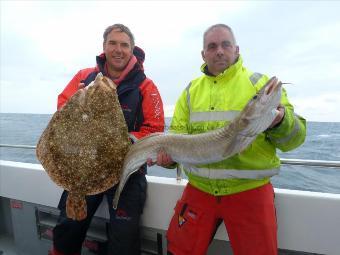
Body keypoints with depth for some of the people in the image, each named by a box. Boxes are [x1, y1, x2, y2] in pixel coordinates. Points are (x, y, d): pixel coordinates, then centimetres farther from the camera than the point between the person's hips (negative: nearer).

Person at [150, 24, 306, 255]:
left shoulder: (260, 83, -2)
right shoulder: (191, 90, 8)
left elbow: (294, 137, -5)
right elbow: (177, 134, 6)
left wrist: (281, 122, -27)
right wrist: (168, 153, -14)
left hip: (249, 192, -2)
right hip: (199, 189, 3)